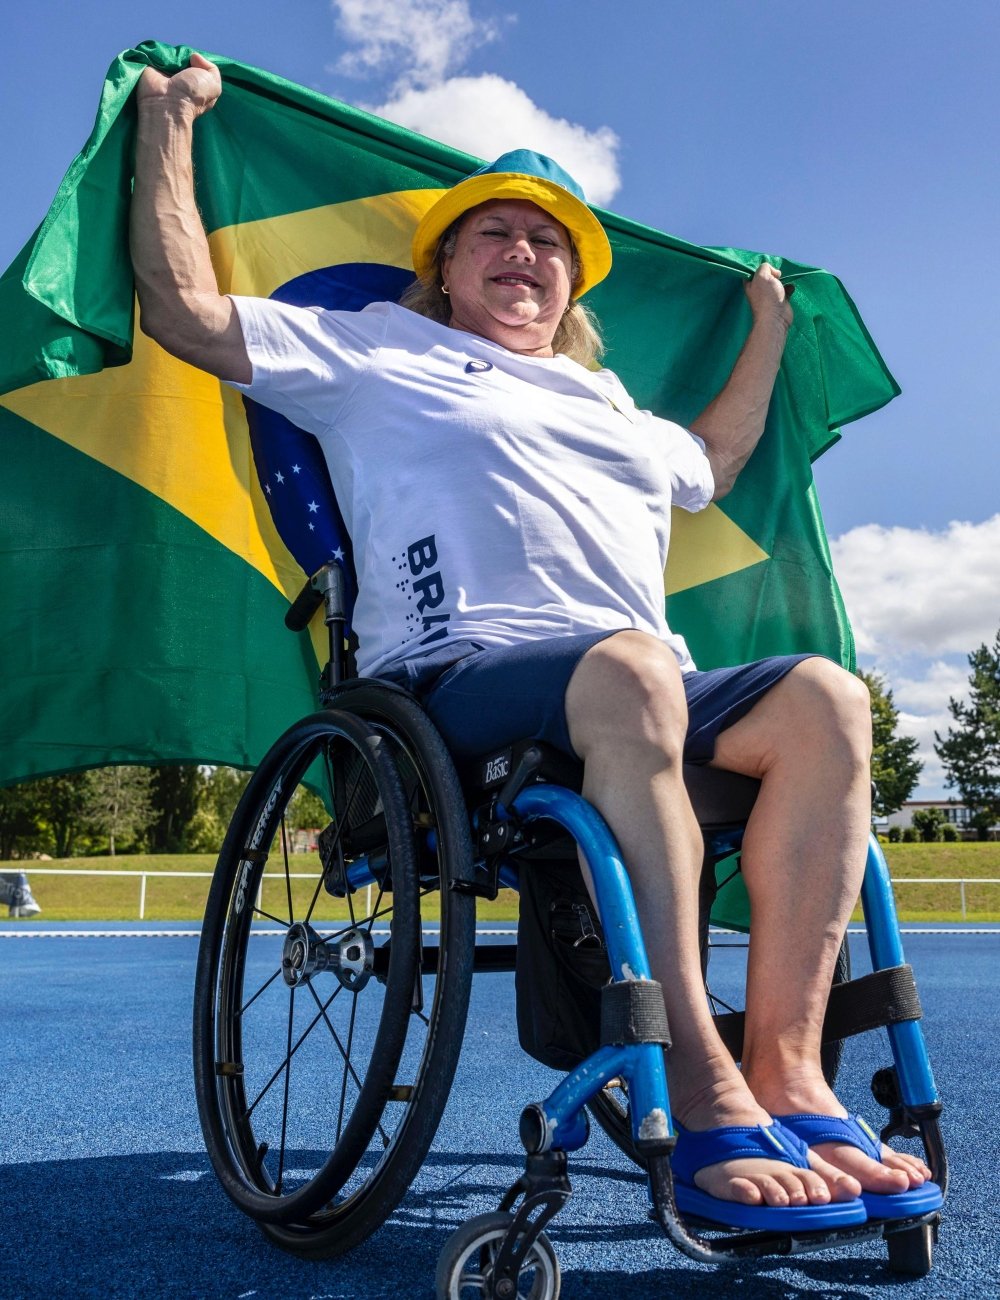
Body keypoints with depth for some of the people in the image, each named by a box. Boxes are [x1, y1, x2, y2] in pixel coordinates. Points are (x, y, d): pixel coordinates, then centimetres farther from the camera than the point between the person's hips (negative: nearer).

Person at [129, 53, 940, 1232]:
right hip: (456, 683, -5)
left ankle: (787, 1070, -27)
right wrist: (169, 120, 18)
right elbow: (185, 314, 12)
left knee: (824, 696, -23)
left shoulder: (609, 406, 35)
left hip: (642, 696, 6)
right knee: (627, 668, -38)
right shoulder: (377, 349, 19)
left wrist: (768, 329, 55)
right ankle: (700, 1096, -36)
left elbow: (715, 463, 52)